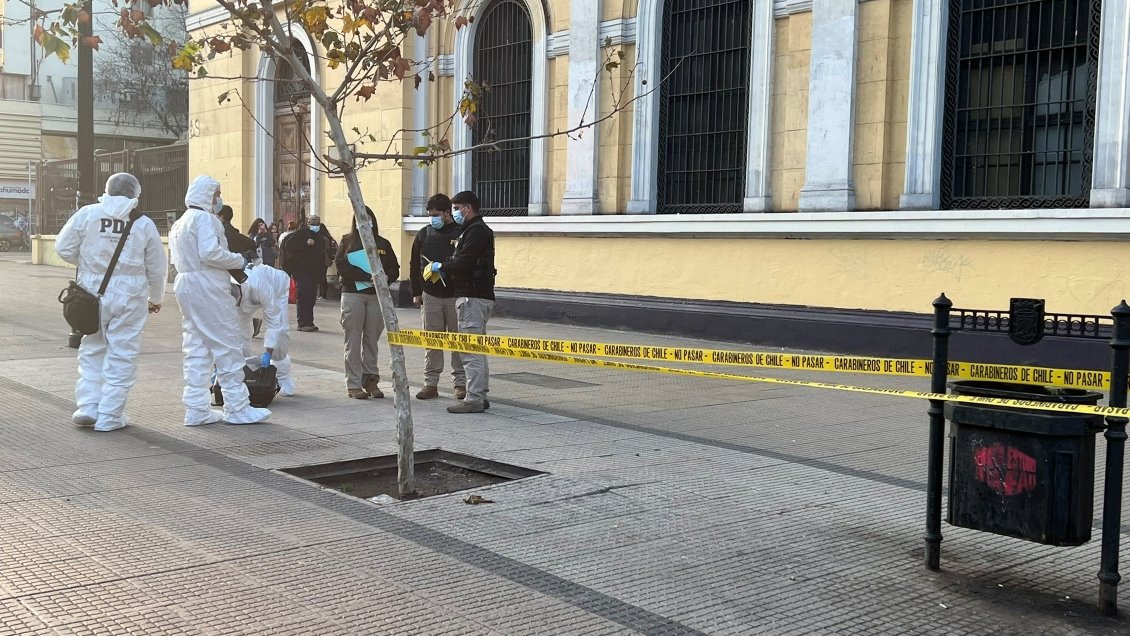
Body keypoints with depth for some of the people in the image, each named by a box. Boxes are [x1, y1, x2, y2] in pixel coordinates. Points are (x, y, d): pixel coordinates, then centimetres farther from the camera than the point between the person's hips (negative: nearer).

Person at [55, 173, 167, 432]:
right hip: (129, 296, -1)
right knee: (121, 356, 5)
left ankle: (87, 406, 12)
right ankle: (110, 416, 7)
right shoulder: (144, 224, -1)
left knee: (92, 350, 17)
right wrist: (156, 298, 20)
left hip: (93, 292, 1)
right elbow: (157, 267, 5)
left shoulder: (87, 214, -2)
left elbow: (64, 248, 1)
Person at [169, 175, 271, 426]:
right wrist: (239, 261, -9)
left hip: (185, 284, 10)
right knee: (228, 346, -4)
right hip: (207, 286, -10)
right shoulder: (205, 218, -10)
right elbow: (210, 253, -22)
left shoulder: (179, 223, 20)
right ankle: (237, 408, -2)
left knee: (196, 348, 11)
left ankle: (196, 409, 11)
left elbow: (178, 259, 18)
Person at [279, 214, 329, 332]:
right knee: (304, 295, -12)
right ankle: (303, 323, -12)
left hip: (314, 271, 7)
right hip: (300, 270, -7)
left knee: (311, 297, 8)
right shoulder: (301, 233, -4)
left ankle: (309, 322, 15)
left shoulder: (320, 236, 18)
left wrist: (322, 270, 15)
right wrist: (306, 243, -23)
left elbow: (322, 254, 24)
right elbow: (288, 244, -17)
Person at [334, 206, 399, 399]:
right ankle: (353, 384, 1)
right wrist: (368, 277, -16)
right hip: (352, 294, -2)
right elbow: (341, 267, -7)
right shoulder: (348, 241, 6)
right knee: (353, 340, -2)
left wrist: (385, 278, -12)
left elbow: (394, 269, 11)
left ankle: (371, 380, 12)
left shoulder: (383, 244, 13)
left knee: (372, 339, 5)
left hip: (376, 296, 2)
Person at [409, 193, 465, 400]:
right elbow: (414, 265, 12)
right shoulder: (424, 234, 8)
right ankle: (431, 383, 12)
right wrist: (416, 293, 8)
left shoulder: (461, 233, -4)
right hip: (430, 295, 3)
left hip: (455, 294, -3)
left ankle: (461, 383, 10)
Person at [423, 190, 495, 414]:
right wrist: (442, 270, 7)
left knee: (471, 350, -10)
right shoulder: (473, 230, 22)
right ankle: (480, 395, 19)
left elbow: (463, 263, -21)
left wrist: (440, 267, -6)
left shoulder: (477, 230, -12)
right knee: (477, 350, 14)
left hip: (473, 298, -11)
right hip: (475, 296, 11)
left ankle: (474, 399, -9)